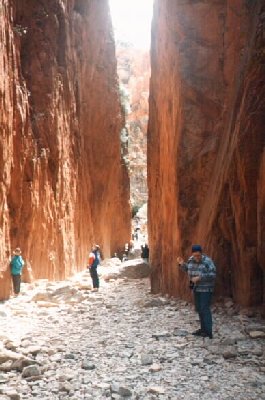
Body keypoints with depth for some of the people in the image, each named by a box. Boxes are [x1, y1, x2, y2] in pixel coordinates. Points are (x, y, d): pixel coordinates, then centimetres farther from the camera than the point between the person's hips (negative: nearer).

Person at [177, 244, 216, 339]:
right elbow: (188, 270, 20)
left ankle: (208, 332, -7)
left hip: (206, 289, -7)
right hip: (196, 288, 7)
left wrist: (199, 277, -24)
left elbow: (212, 275, -21)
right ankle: (203, 329, 24)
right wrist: (182, 264, 3)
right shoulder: (191, 260, 3)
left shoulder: (207, 261, -16)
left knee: (205, 309, -9)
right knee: (199, 309, 12)